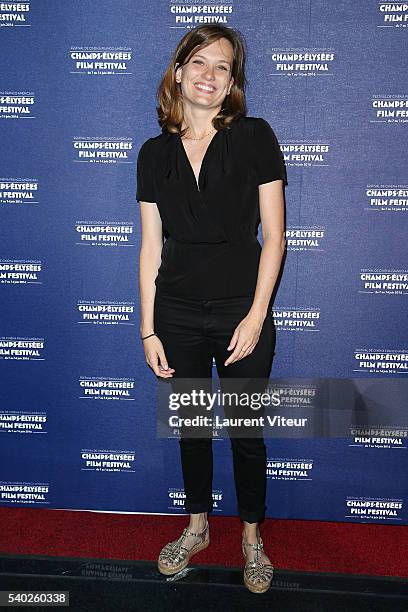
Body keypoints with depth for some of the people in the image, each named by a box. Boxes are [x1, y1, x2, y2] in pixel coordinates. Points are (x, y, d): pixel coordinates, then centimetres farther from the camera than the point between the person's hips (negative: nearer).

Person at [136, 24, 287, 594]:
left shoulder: (255, 137, -3)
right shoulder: (156, 152, 5)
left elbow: (273, 235, -5)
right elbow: (151, 247, 4)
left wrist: (256, 317, -11)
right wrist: (148, 330, 1)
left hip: (242, 314, -2)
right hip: (177, 317, 3)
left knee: (247, 434, 11)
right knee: (191, 428, 17)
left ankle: (251, 536, 34)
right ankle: (197, 527, 40)